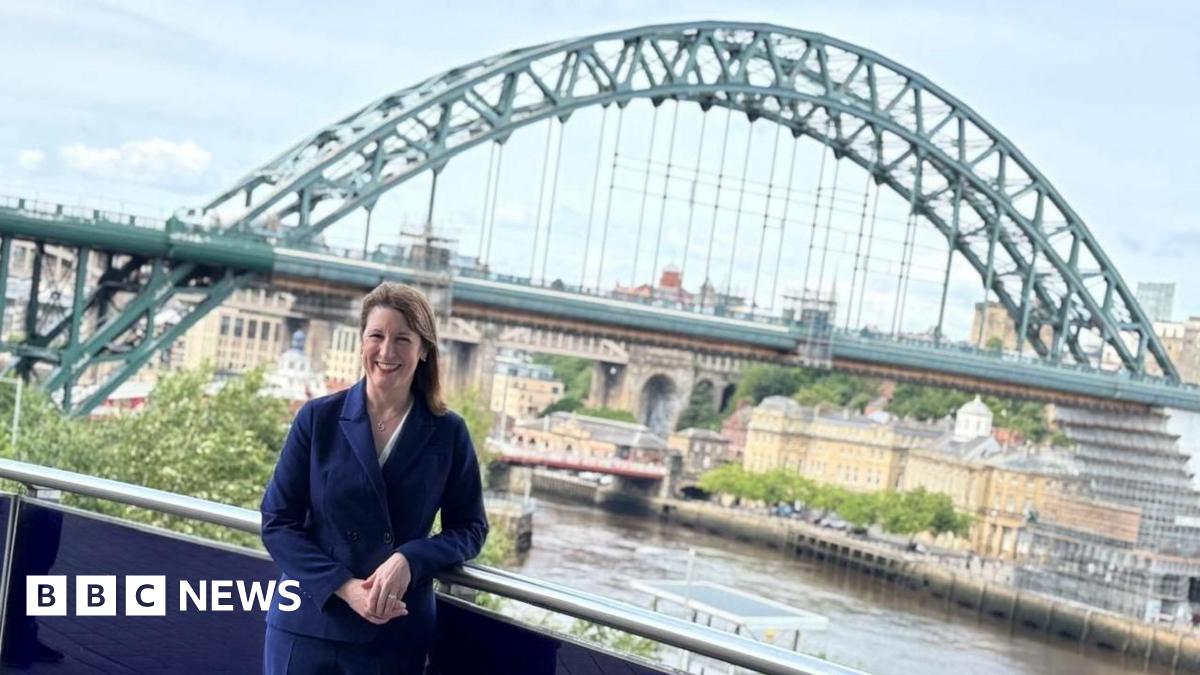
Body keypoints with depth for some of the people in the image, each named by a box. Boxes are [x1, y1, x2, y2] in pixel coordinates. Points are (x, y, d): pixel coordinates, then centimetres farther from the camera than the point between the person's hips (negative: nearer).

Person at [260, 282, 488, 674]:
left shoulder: (448, 433, -1)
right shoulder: (318, 418, -2)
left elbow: (470, 528, 5)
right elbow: (277, 521, -2)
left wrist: (410, 560, -15)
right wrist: (343, 586, -15)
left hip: (397, 636, 0)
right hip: (307, 626, 0)